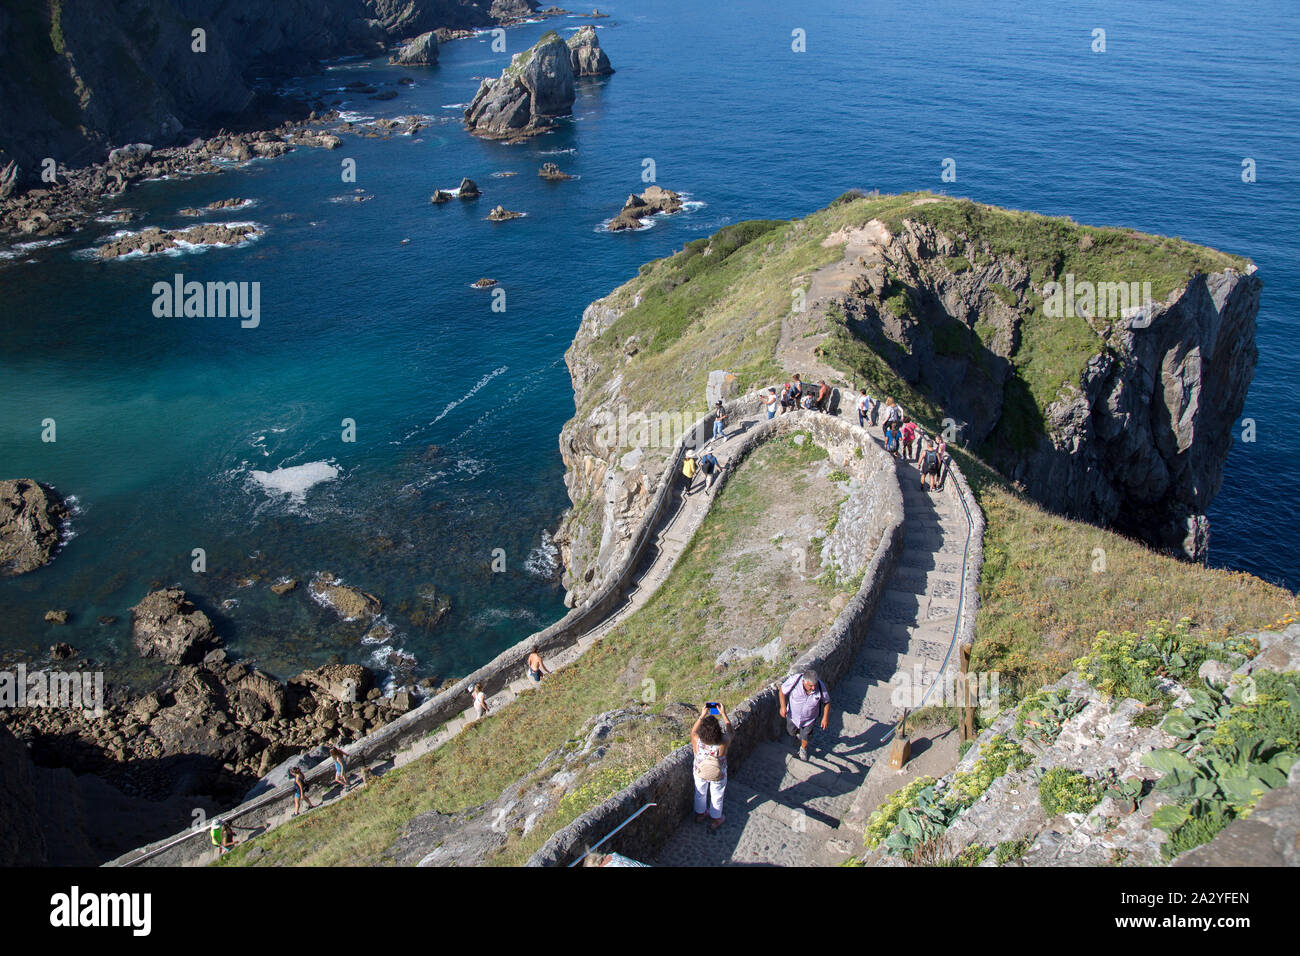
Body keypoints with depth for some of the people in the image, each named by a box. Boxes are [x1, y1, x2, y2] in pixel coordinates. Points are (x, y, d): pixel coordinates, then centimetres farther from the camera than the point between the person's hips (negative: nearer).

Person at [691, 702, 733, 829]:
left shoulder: (696, 741, -35)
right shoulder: (723, 744, -38)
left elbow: (694, 730, -10)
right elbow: (730, 730, -16)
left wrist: (702, 715, -7)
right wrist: (723, 714, -12)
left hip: (699, 773, 2)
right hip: (718, 776, -1)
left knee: (700, 793, 30)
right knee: (716, 796, 26)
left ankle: (699, 815, 55)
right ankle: (716, 819, 49)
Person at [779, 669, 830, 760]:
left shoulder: (821, 687, -31)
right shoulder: (794, 681, -36)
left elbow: (826, 702, -11)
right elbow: (782, 690, -16)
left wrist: (825, 717, -10)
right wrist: (783, 706, -22)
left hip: (809, 719, 0)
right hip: (793, 715, 0)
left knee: (806, 736, 22)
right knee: (791, 732, 26)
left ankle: (803, 749, 55)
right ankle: (798, 733, 62)